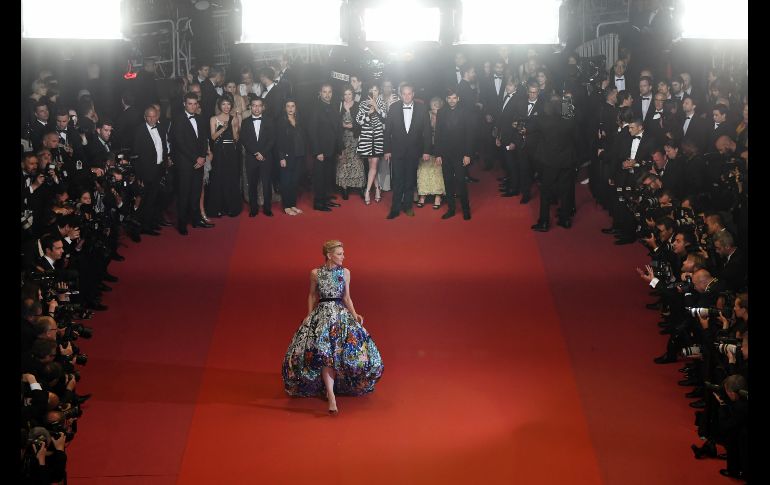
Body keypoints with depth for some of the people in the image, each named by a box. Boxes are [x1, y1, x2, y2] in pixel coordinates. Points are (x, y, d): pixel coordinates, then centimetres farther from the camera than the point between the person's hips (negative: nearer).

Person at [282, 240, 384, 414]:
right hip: (321, 315, -3)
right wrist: (309, 316, 3)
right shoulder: (315, 273, 1)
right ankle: (331, 397, -21)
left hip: (341, 314, 3)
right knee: (325, 354, -16)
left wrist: (354, 314, -1)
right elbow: (312, 296, 12)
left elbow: (346, 297, 11)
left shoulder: (345, 272, 6)